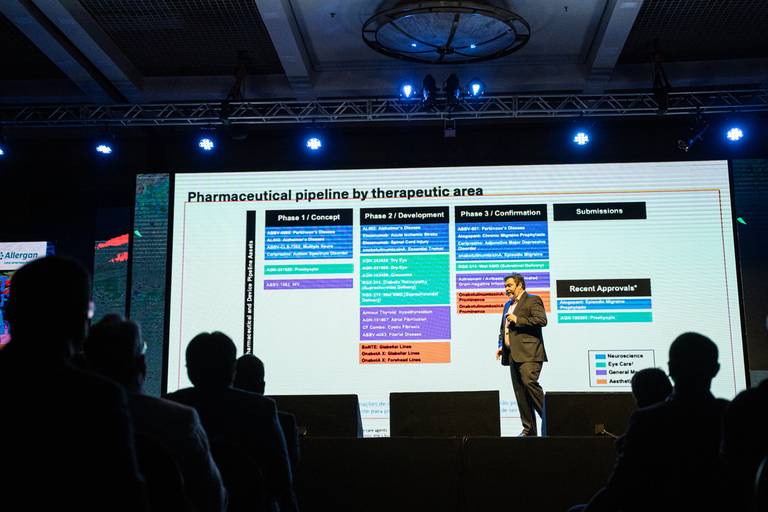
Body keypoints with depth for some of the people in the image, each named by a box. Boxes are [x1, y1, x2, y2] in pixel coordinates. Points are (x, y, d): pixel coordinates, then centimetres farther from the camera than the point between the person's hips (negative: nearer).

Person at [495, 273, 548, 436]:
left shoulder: (533, 300, 0)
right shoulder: (508, 305, 24)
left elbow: (542, 320, -14)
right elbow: (503, 329, 32)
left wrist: (517, 320, -13)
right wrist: (501, 345, 16)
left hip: (529, 353, -8)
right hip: (513, 354, 8)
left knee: (529, 382, -23)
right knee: (519, 391, 4)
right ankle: (529, 429, 7)